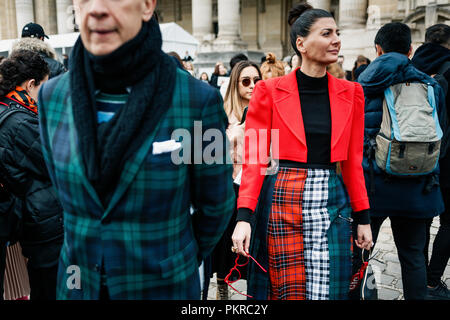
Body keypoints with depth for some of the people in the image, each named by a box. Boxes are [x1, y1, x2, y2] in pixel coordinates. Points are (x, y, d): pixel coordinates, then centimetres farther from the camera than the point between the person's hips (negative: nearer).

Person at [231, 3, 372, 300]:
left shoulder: (350, 93, 6)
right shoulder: (269, 91, -4)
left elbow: (353, 161, 10)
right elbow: (254, 159, -6)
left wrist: (362, 217, 9)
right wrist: (244, 217, -17)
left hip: (332, 202, 3)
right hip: (282, 200, -2)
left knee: (329, 289, 7)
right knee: (284, 289, 9)